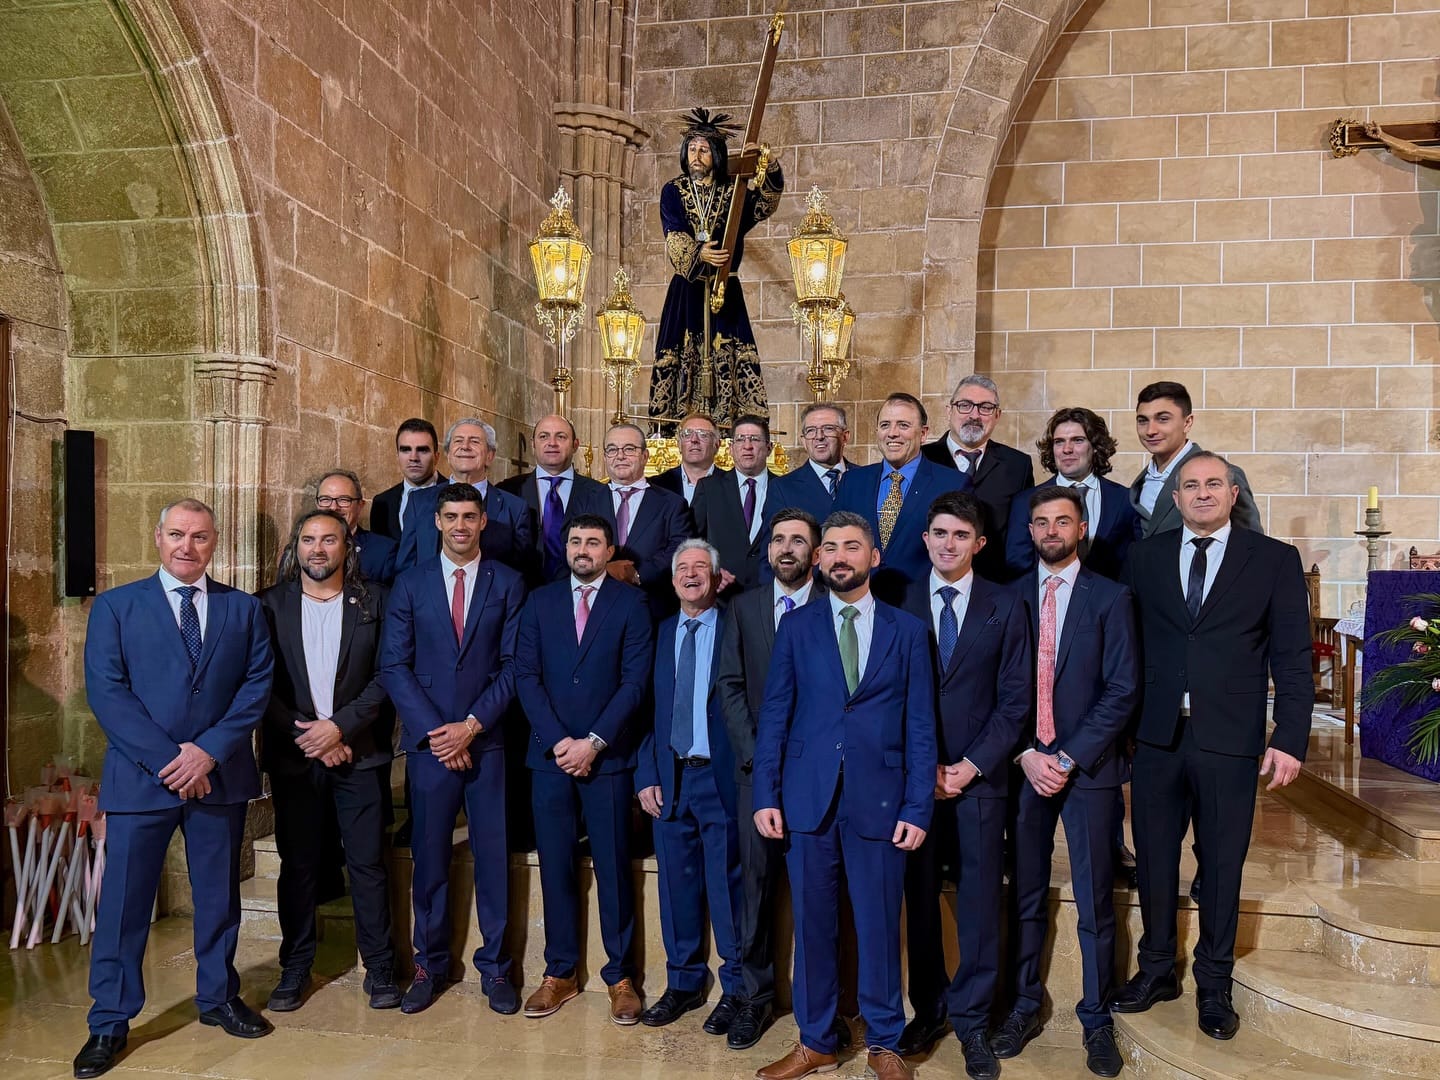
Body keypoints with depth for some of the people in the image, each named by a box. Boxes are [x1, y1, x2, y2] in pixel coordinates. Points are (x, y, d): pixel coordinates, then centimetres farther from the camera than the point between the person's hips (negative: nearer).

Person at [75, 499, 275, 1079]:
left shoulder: (243, 609, 7)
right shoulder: (115, 606, 2)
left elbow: (257, 684, 0)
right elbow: (106, 692, -6)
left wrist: (208, 751, -12)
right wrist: (168, 759, -14)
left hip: (219, 773, 2)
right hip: (139, 776, -2)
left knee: (219, 895, 13)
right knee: (123, 901, 4)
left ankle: (218, 998, 30)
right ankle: (109, 1025, 19)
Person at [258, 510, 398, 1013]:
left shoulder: (373, 601, 2)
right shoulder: (270, 604, 4)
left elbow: (385, 677, -2)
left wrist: (340, 726, -13)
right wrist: (306, 734, -8)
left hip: (358, 752, -1)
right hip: (293, 754, 1)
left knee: (368, 863, 3)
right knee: (298, 864, 9)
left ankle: (379, 968, 16)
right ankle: (295, 968, 24)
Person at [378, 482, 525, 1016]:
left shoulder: (508, 583, 4)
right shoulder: (410, 583, 6)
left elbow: (514, 665, 0)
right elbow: (394, 666, 1)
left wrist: (472, 724, -9)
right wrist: (434, 731, -8)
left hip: (486, 739, 0)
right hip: (428, 740, 1)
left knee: (493, 856, 4)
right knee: (429, 858, 7)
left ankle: (494, 966, 18)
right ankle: (430, 965, 22)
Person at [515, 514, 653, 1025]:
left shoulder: (631, 602, 1)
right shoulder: (540, 601, 9)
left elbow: (635, 681, -6)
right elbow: (527, 676, 3)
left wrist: (593, 743, -12)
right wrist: (558, 740, -8)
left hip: (608, 756, -2)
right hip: (550, 754, 3)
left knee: (613, 865, 3)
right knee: (556, 865, 7)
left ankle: (620, 976, 15)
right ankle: (560, 972, 20)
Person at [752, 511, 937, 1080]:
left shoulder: (908, 631, 5)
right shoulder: (796, 626, 6)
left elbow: (920, 726, 3)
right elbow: (774, 714, 4)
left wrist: (918, 808, -4)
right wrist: (765, 796, -3)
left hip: (878, 799, -1)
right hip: (808, 798, 1)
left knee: (879, 927, 7)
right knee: (812, 925, 9)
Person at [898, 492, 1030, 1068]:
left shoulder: (1006, 607, 3)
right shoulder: (898, 604, 3)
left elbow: (1015, 699, 1)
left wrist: (971, 765, -8)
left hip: (979, 776, 0)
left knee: (979, 899, 4)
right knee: (920, 897, 9)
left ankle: (971, 1016, 20)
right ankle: (928, 1009, 24)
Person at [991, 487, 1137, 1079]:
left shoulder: (1111, 598, -1)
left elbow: (1123, 690, -6)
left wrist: (1069, 758, -12)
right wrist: (1026, 753, -7)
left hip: (1087, 765, -2)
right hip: (1023, 763, 2)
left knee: (1094, 903, 6)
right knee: (1025, 897, 10)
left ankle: (1096, 1019, 21)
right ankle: (1025, 1007, 24)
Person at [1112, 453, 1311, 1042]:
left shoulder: (1275, 560, 1)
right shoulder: (1144, 557, 6)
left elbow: (1292, 656, -1)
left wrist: (1290, 739, -8)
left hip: (1229, 739, -1)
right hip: (1156, 734, 2)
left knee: (1221, 862, 10)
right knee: (1154, 857, 11)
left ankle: (1214, 984, 28)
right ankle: (1157, 969, 30)